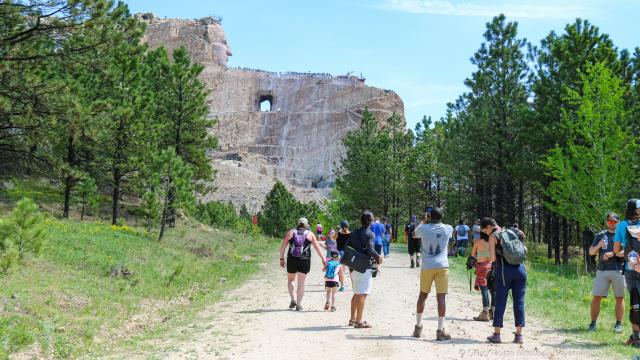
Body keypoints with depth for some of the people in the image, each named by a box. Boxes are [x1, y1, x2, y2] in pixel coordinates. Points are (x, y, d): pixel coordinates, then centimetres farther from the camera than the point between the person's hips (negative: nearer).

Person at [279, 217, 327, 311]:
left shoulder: (290, 232, 8)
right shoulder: (310, 234, 7)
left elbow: (283, 246, 4)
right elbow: (317, 247, 6)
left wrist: (281, 258, 10)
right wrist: (323, 259, 11)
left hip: (291, 260, 1)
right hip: (304, 261, -1)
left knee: (290, 280, 19)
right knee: (301, 282, 2)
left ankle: (293, 300, 6)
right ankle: (299, 305, 1)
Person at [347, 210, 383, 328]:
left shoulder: (354, 233, 10)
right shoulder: (370, 234, -11)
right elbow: (370, 250, -22)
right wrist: (378, 257, -5)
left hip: (354, 268, 7)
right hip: (365, 268, -7)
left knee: (356, 294, 17)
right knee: (362, 295, -3)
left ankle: (353, 319, 23)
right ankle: (359, 321, -2)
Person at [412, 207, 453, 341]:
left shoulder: (423, 228, -1)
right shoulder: (447, 229, 1)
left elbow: (416, 232, 24)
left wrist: (423, 221, 38)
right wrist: (439, 220, 40)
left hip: (426, 267, 1)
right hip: (442, 266, -1)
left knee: (422, 296, 14)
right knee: (441, 297, -3)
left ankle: (418, 327, 22)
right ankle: (440, 331, -6)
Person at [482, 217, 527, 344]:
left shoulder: (493, 236, -2)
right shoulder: (511, 232, 15)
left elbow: (493, 257, -7)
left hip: (504, 269, -5)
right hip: (519, 268, 5)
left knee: (500, 302, 2)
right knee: (519, 302, 5)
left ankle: (496, 334, 7)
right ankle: (519, 335, 6)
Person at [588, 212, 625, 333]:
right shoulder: (600, 235, 15)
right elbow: (591, 252, 12)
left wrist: (613, 254, -16)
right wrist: (598, 246, -8)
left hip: (619, 271, -1)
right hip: (602, 270, 1)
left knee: (619, 298, 2)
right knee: (596, 297, -2)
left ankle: (618, 324, 10)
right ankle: (593, 323, 2)